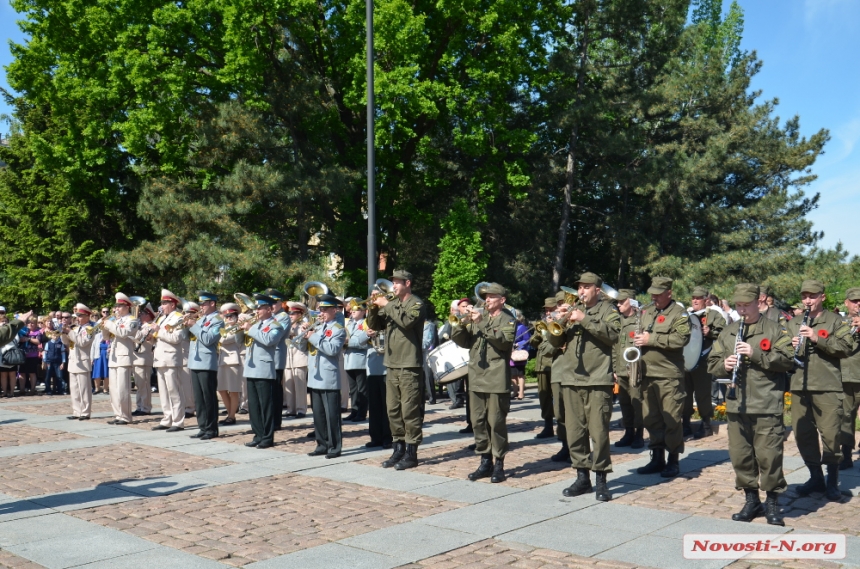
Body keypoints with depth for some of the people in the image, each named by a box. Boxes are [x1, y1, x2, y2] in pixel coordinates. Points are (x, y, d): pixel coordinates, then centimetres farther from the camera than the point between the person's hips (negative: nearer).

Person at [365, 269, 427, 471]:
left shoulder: (416, 304, -5)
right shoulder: (391, 303, 15)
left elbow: (408, 321, -25)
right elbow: (374, 325, 13)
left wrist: (387, 305, -18)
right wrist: (374, 307, -4)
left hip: (409, 366, -7)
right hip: (391, 365, 7)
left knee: (409, 411, -4)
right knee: (393, 410, 10)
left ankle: (411, 453, 2)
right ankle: (399, 449, 19)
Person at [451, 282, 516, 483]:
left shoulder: (507, 319, 1)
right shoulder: (478, 318, 19)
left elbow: (505, 340, -18)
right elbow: (462, 341, 13)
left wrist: (482, 324, -20)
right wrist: (461, 323, -5)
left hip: (497, 380, -6)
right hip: (476, 378, 6)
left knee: (496, 423, -3)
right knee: (478, 422, 8)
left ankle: (499, 464, 6)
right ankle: (485, 461, 18)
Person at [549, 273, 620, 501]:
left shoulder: (607, 309, 5)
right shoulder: (573, 310, 20)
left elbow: (613, 333, -14)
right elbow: (556, 342, 16)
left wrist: (584, 319, -18)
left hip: (598, 379, -5)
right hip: (571, 379, 5)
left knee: (598, 430, -6)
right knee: (574, 430, 6)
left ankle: (601, 479, 3)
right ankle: (582, 477, 16)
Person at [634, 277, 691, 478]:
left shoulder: (679, 313, -5)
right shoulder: (647, 313, 17)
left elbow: (681, 339, -19)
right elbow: (639, 336, 27)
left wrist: (651, 339, -17)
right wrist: (638, 339, 3)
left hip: (669, 376, -7)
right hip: (647, 374, 7)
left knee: (671, 420, -1)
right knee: (651, 418, 11)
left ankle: (673, 461, 9)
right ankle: (657, 458, 20)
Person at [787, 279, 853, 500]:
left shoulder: (835, 320, 4)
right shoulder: (793, 323, 16)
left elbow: (847, 347, -9)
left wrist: (818, 338, -20)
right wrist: (790, 348, -7)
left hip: (827, 387, -4)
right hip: (799, 386, 4)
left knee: (830, 434, -5)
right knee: (803, 434, 7)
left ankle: (832, 481, 11)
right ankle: (816, 477, 22)